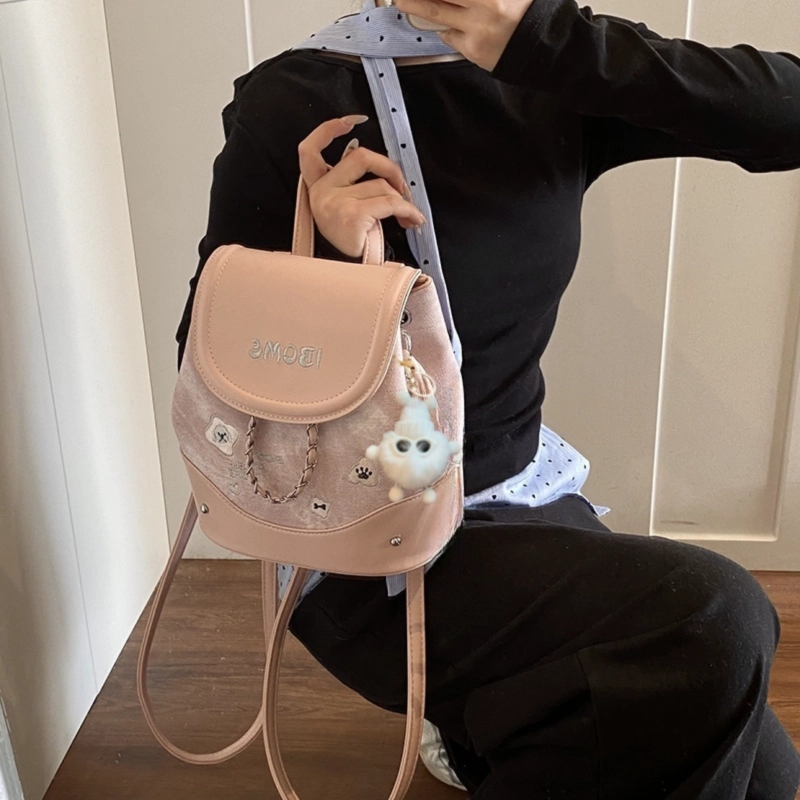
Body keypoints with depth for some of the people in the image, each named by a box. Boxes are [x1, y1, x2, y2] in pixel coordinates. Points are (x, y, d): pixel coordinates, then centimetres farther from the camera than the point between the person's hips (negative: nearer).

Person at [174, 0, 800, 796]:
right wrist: (325, 273, -28)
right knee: (711, 619, -24)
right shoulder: (295, 102, -14)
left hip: (526, 495, 6)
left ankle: (486, 726, 24)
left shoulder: (552, 91, -1)